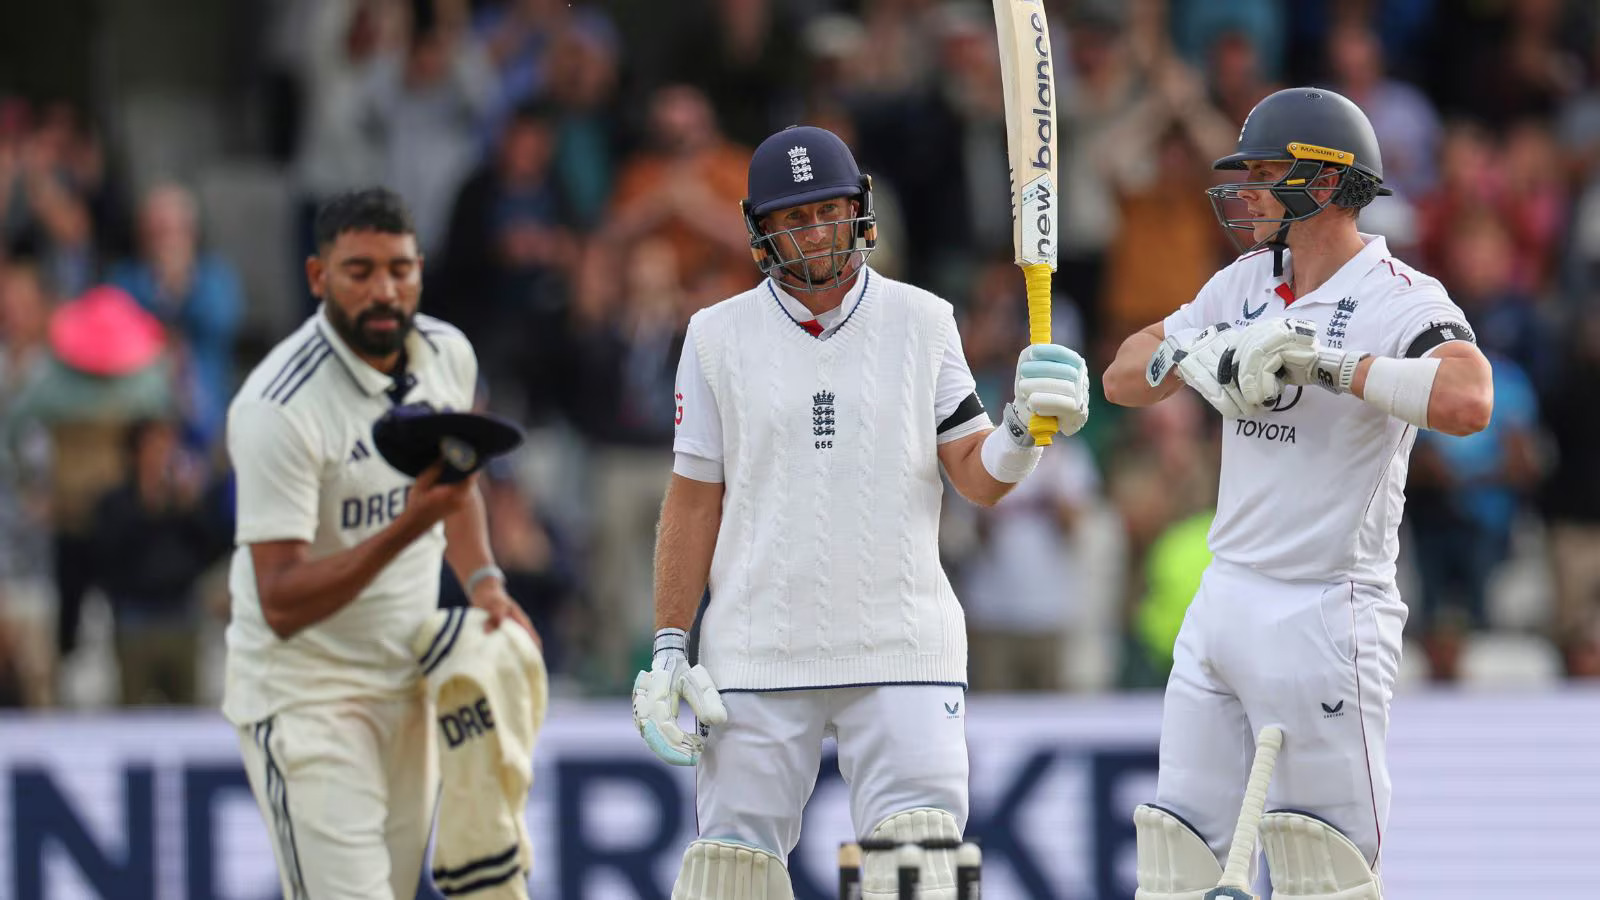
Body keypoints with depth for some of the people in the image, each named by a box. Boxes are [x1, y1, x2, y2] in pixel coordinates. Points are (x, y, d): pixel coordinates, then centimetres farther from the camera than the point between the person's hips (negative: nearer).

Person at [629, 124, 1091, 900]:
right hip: (756, 653, 0)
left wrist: (1024, 429, -18)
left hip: (901, 653, 0)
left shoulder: (922, 323, 6)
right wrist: (669, 649, 2)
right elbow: (693, 501, 7)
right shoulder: (719, 336, 5)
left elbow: (977, 478, 4)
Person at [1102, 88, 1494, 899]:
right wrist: (1189, 354, -8)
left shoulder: (1400, 301, -11)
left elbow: (1466, 403, -30)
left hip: (1325, 614, -8)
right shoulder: (1247, 284, 13)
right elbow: (1123, 378, 13)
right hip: (1221, 603, 8)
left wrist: (1321, 361, -27)